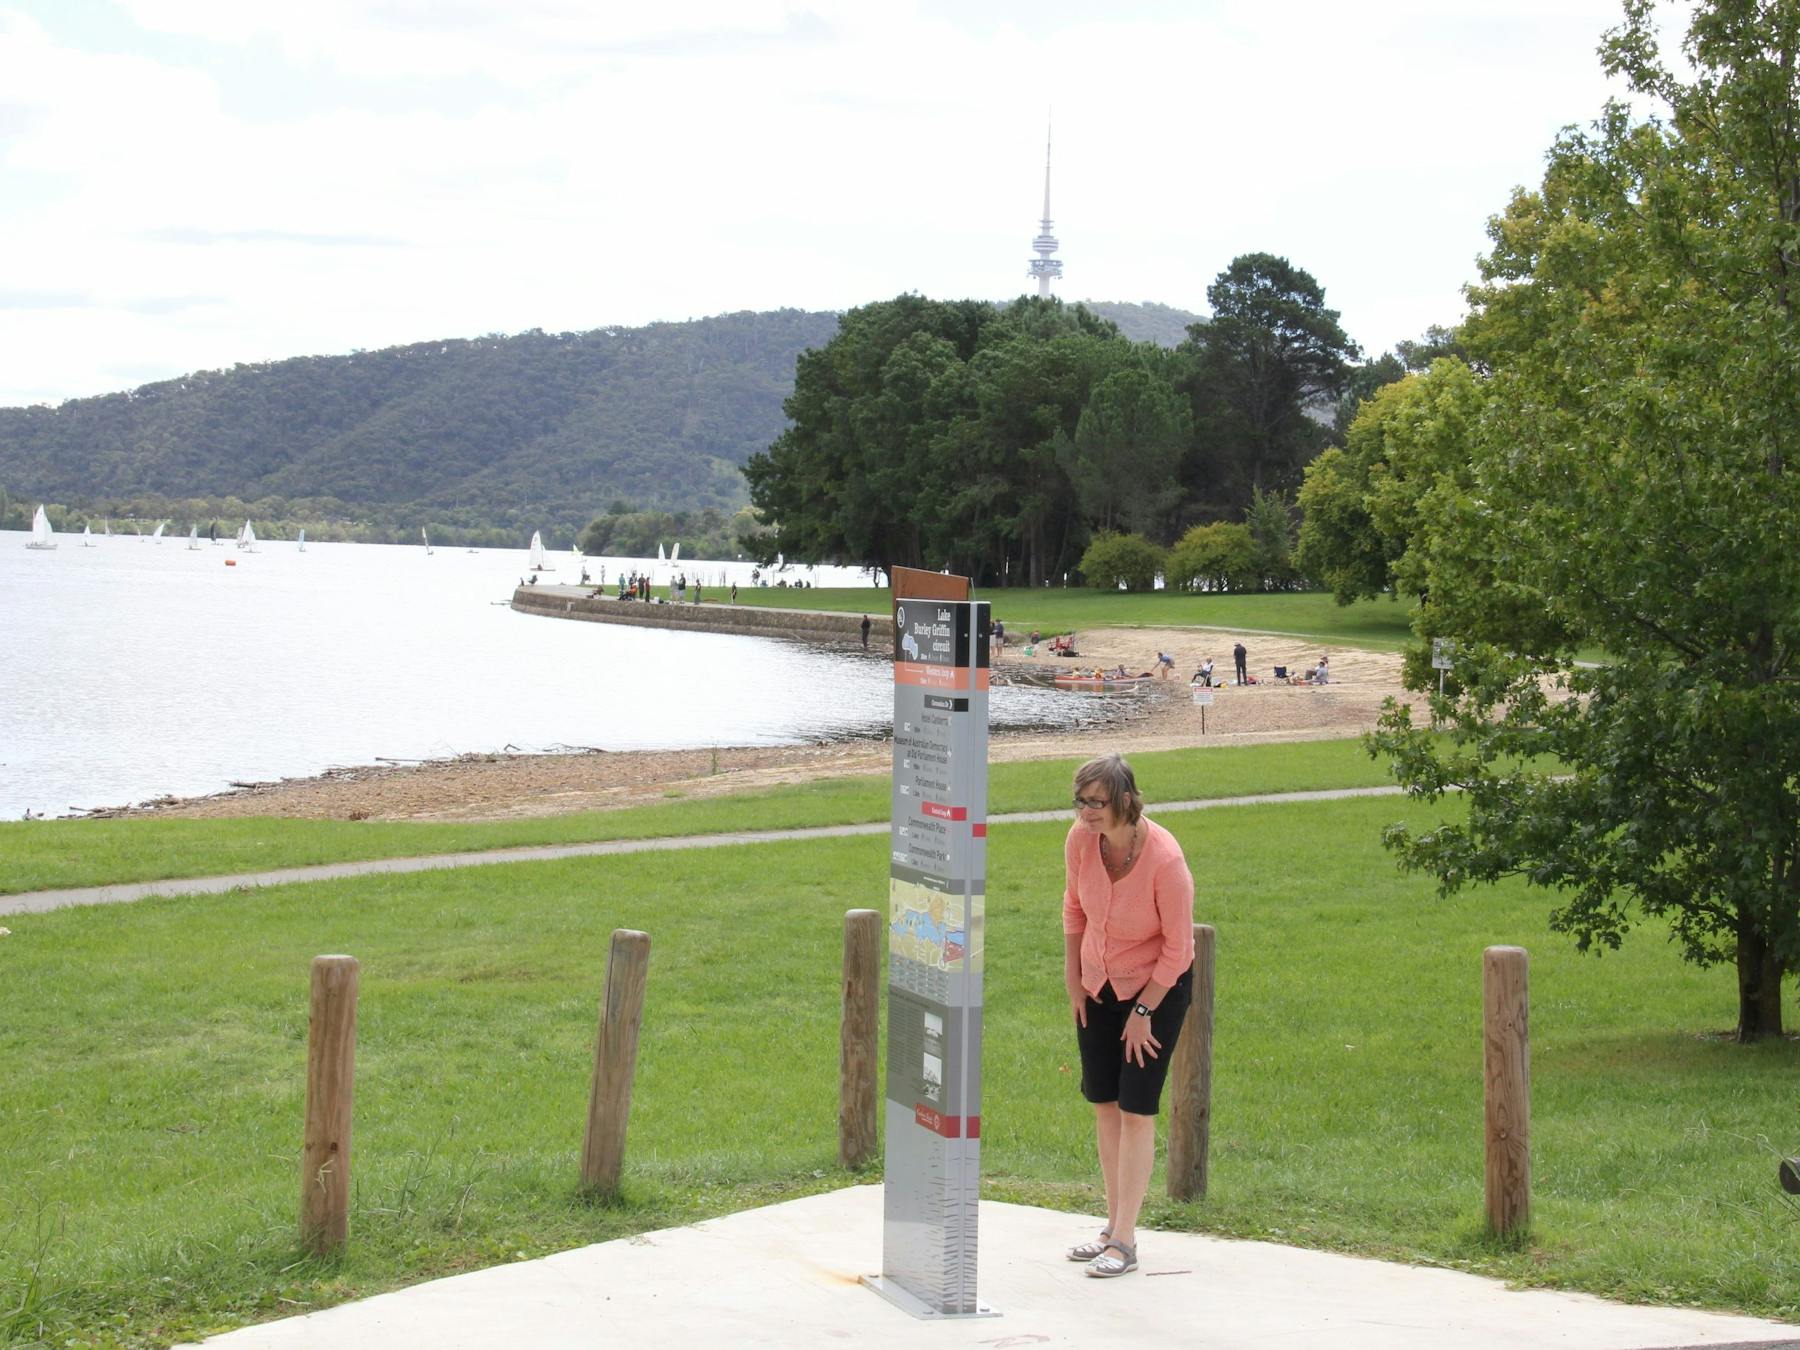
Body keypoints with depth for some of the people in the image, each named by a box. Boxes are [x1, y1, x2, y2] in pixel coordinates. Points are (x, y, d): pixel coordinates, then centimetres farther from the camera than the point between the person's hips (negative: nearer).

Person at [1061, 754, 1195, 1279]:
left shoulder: (1165, 859, -29)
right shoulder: (1081, 839, -15)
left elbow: (1177, 948, -18)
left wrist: (1143, 1012, -13)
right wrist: (1072, 975, 8)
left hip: (1159, 985, -5)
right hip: (1098, 984, 5)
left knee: (1136, 1110, -6)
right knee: (1104, 1103, 9)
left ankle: (1125, 1242, -1)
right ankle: (1114, 1226, 21)